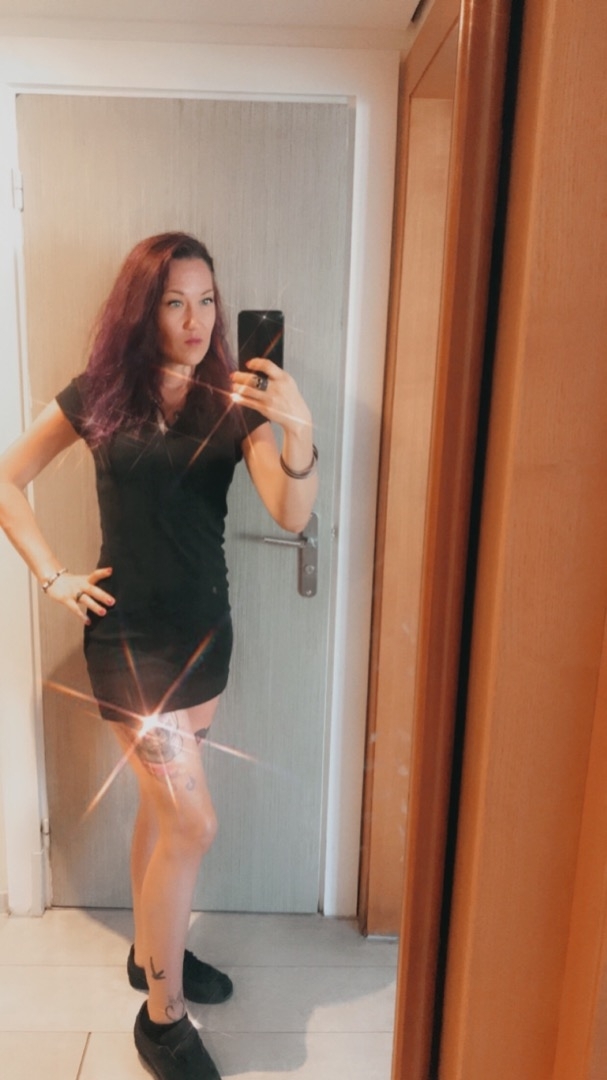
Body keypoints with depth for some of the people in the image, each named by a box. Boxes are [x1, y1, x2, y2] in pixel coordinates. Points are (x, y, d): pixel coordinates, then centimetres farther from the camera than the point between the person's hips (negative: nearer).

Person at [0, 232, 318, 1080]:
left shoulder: (234, 401, -2)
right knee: (194, 820, -4)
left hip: (207, 629, 4)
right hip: (129, 634, -3)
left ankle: (151, 951, 44)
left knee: (162, 802, 20)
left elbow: (293, 515, -14)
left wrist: (297, 430, -32)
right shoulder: (101, 396, -6)